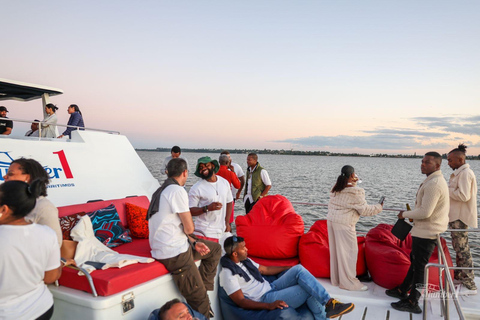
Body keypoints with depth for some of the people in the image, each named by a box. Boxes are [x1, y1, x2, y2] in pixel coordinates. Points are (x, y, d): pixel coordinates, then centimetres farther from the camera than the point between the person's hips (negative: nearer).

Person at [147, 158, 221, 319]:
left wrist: (194, 242, 4)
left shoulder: (162, 190, 14)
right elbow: (189, 228, -17)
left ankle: (203, 288, 18)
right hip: (175, 253, -10)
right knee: (200, 301, -1)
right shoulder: (178, 191, -18)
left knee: (215, 249, 21)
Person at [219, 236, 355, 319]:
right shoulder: (228, 274, -18)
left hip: (271, 288, 8)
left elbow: (266, 270, 19)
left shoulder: (245, 261, 9)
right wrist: (269, 306, -32)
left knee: (299, 269, -13)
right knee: (309, 289, -19)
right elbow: (241, 302, -21)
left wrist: (292, 268, 18)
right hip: (264, 300, -8)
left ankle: (329, 303, -8)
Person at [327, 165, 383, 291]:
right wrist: (379, 207, 5)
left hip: (331, 220, 8)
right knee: (348, 252, 3)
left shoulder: (336, 188, 9)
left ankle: (336, 279, 26)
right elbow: (364, 210, -9)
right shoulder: (355, 191, -14)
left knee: (335, 250, 15)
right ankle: (349, 282, 11)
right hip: (344, 224, -8)